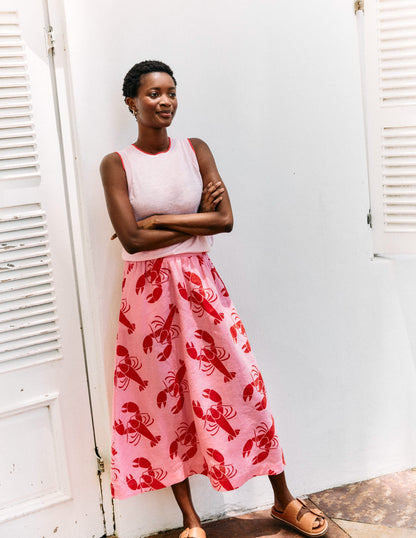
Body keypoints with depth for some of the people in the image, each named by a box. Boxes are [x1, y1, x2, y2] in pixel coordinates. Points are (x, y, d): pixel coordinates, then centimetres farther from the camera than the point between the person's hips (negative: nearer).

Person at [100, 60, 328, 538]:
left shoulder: (196, 150, 4)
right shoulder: (115, 164, -3)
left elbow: (226, 220, -7)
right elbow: (132, 239, -14)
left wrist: (160, 219, -12)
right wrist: (198, 219, -11)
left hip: (199, 283, 2)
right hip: (149, 291, -1)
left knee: (242, 386, 5)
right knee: (165, 400, 6)